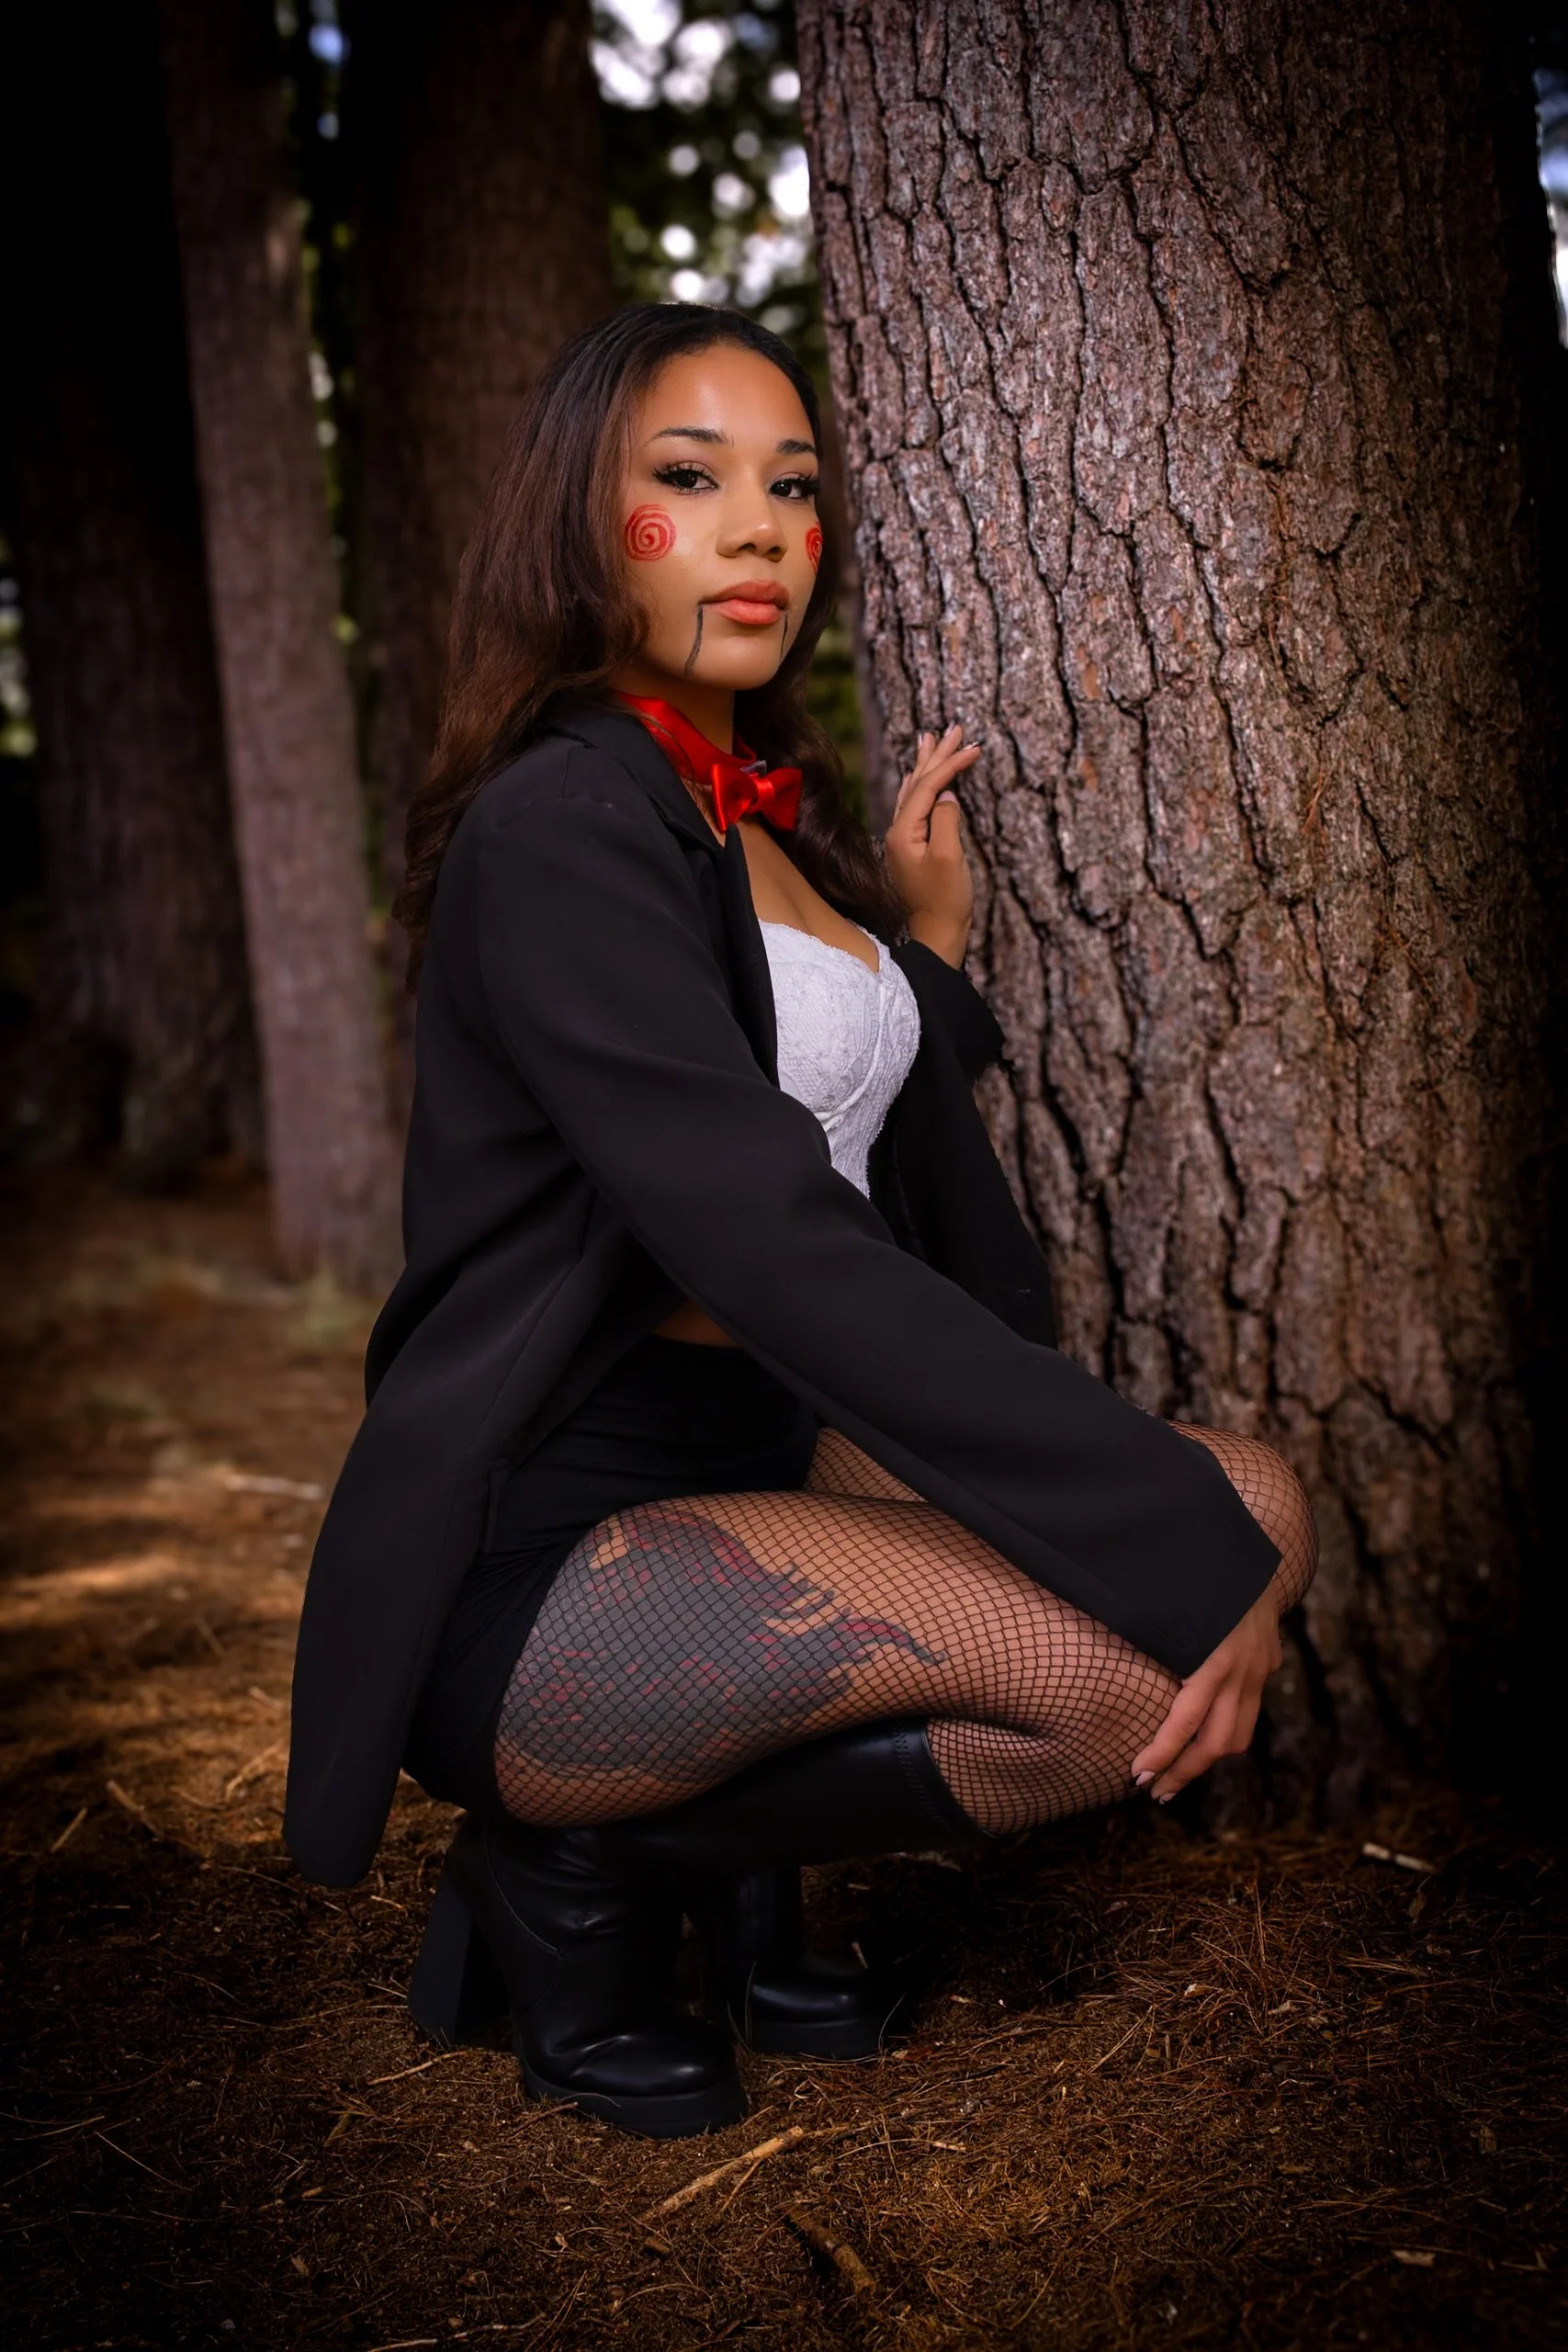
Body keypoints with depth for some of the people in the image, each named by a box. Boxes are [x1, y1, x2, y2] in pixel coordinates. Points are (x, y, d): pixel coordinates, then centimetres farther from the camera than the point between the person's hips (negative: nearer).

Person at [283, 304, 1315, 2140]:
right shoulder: (561, 822, -15)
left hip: (769, 1449, 9)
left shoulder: (774, 814, 13)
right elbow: (774, 1251, -26)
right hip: (543, 1558, -8)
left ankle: (739, 1851, 5)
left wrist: (927, 947, 9)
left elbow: (912, 1204, 14)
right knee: (1125, 1661, -27)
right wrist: (1182, 1544, -27)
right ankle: (577, 1868, -3)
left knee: (1254, 1507, -6)